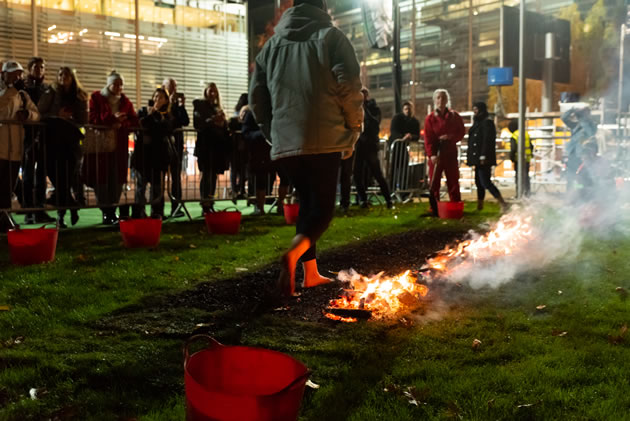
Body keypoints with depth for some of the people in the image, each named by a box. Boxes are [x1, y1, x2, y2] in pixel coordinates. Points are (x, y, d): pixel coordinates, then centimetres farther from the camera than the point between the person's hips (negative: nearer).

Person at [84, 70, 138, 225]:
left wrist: (121, 124, -13)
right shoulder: (96, 98, 6)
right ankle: (106, 212, 0)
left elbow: (134, 122, 7)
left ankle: (112, 211, 3)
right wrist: (112, 118, -18)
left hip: (119, 145, 2)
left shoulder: (125, 101, 15)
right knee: (101, 178, -6)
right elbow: (93, 119, -6)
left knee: (117, 179, -4)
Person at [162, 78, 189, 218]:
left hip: (176, 140, 4)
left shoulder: (177, 103, 11)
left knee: (176, 174, 2)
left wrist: (182, 105, -6)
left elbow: (186, 122, 2)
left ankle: (176, 207, 5)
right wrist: (170, 103, -13)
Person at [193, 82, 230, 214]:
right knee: (207, 174, -10)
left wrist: (222, 122, 2)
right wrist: (211, 121, -20)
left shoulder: (218, 108, 21)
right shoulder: (200, 106, 4)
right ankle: (205, 205, -11)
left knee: (213, 174, 6)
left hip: (218, 144, 6)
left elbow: (225, 126, 22)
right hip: (206, 143, -6)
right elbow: (197, 124, -8)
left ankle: (210, 204, 11)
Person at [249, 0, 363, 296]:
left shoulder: (273, 44, 16)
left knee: (307, 204, 17)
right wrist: (354, 128, 2)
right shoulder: (331, 37, 3)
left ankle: (311, 273, 17)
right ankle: (293, 255, -27)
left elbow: (257, 95, 14)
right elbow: (349, 85, -9)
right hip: (324, 140, -5)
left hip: (285, 143, 5)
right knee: (322, 207, 0)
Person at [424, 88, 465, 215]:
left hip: (450, 153, 1)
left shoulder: (454, 116, 5)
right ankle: (434, 209, 7)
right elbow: (428, 138, -5)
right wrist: (431, 154, -17)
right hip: (436, 154, -1)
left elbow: (461, 132, 9)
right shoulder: (430, 118, 0)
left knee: (453, 181, 6)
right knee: (434, 182, 0)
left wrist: (451, 137, -12)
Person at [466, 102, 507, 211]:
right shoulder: (478, 123, 19)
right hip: (478, 159, 10)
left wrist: (483, 157, -24)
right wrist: (470, 157, 17)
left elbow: (487, 141, -19)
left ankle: (503, 204, -12)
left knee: (485, 182, -13)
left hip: (484, 160, -10)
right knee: (479, 182, 13)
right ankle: (479, 206, 20)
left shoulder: (487, 123, -11)